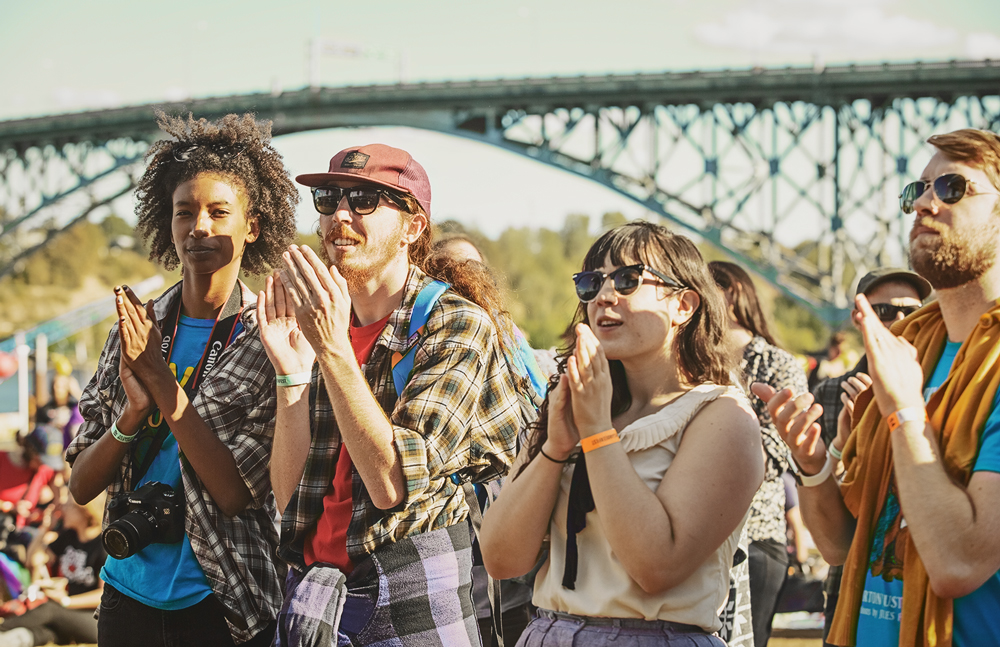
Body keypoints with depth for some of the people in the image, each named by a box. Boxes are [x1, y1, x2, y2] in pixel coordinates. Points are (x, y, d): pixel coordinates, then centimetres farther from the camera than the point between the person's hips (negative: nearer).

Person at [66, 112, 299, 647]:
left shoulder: (273, 343, -8)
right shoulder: (133, 332, 5)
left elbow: (237, 493, -16)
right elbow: (81, 486, 3)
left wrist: (162, 382, -19)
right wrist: (133, 412, -15)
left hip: (221, 604, -4)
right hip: (128, 596, 4)